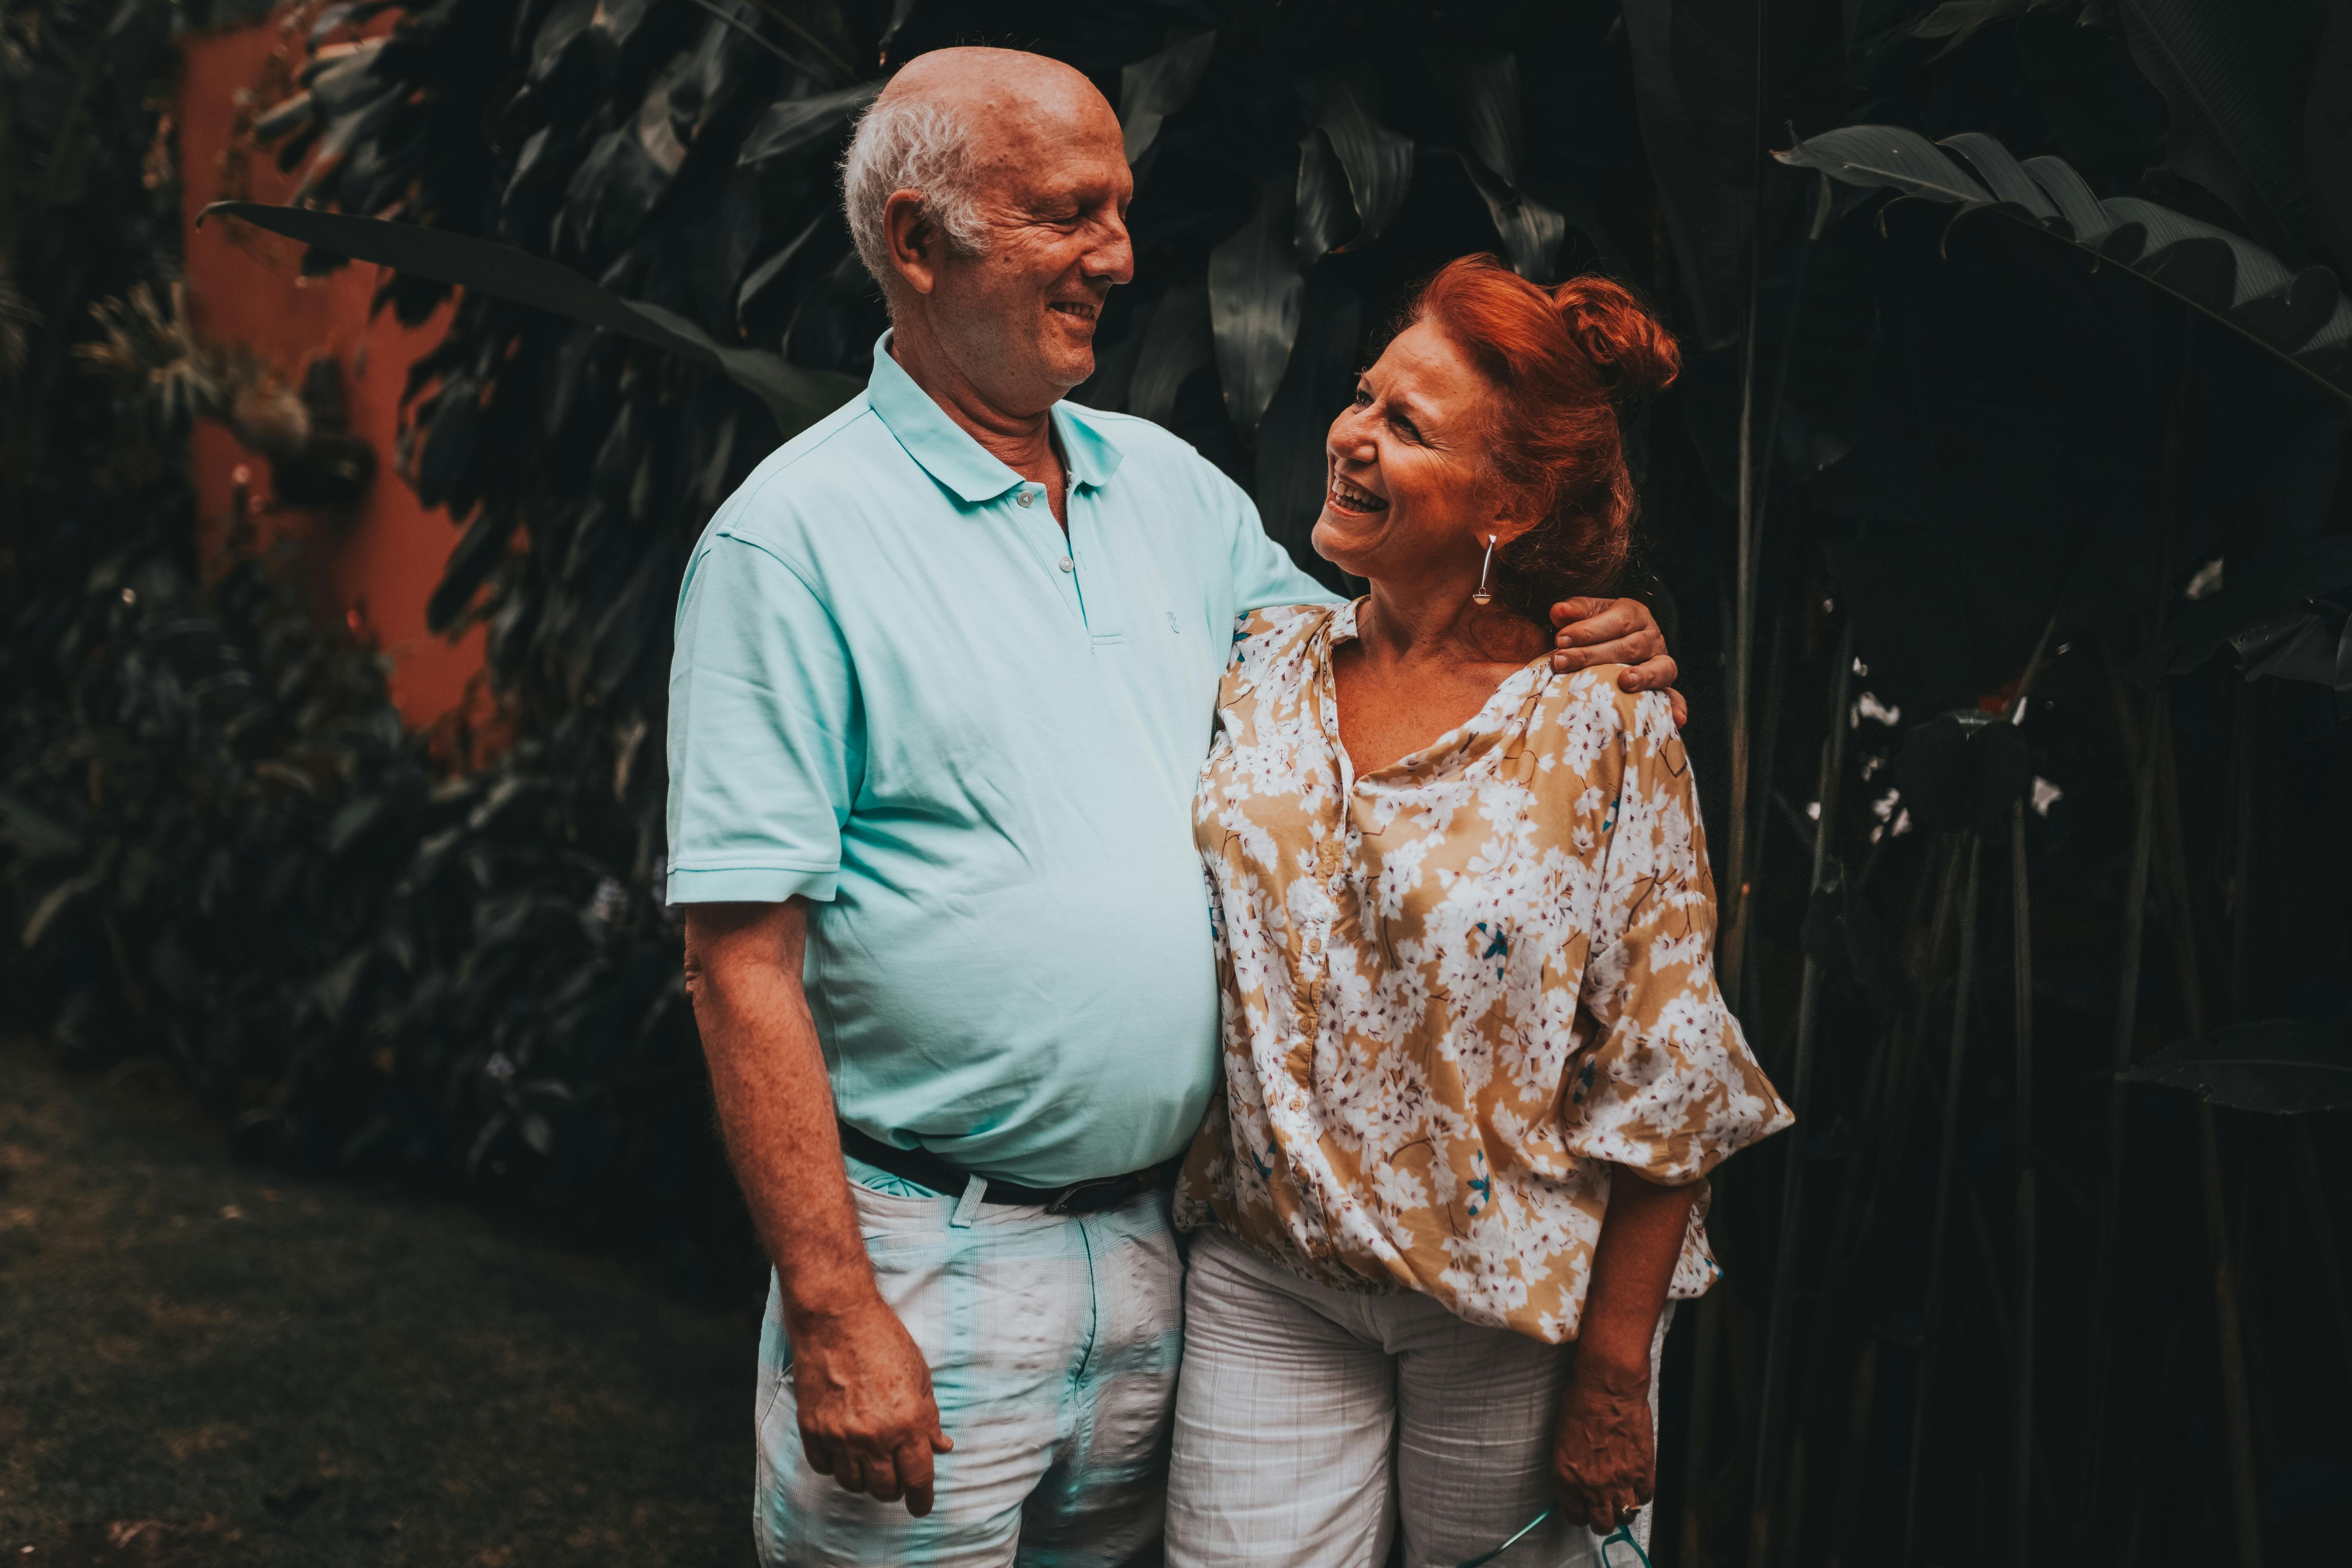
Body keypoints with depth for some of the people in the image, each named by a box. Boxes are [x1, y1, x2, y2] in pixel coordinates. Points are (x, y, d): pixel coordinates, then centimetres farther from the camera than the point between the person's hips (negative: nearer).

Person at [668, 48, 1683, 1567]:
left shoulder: (1170, 485, 8)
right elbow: (744, 960, -15)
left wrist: (1579, 664, -3)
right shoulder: (794, 535, -12)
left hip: (1160, 1239, 6)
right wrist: (832, 1312, -18)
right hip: (933, 1257, -6)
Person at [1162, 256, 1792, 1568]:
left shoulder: (1606, 729, -13)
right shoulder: (1262, 667, 0)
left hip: (1513, 1309, -3)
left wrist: (1613, 1377, -8)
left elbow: (1662, 1086, -10)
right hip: (1268, 1288, 3)